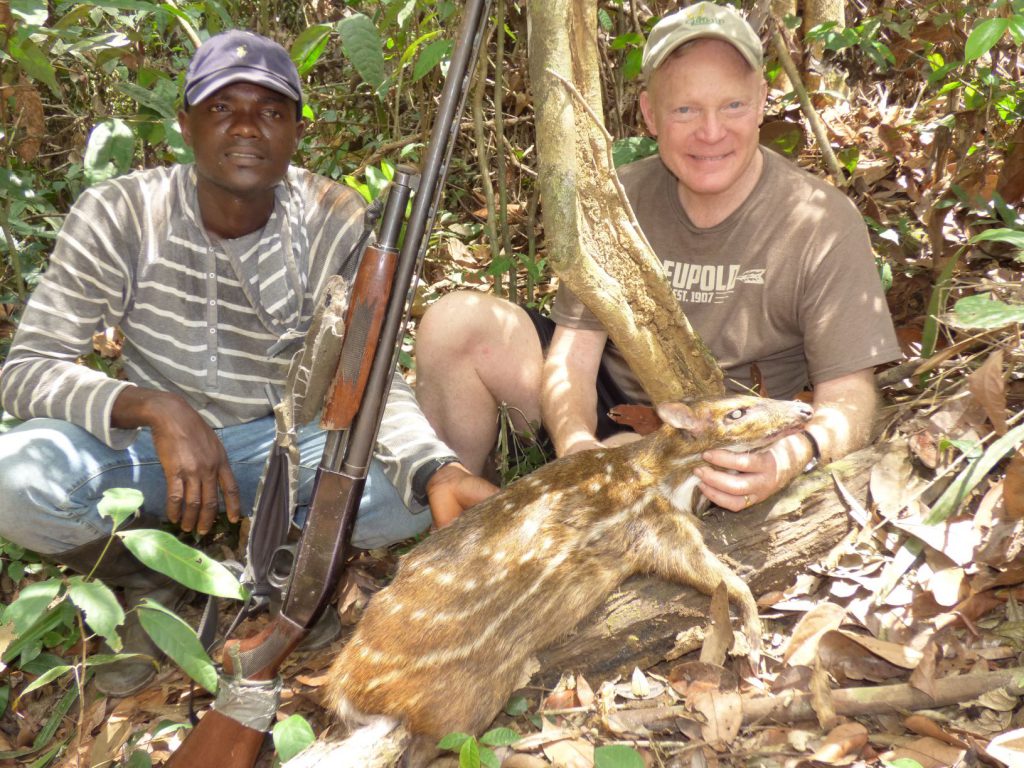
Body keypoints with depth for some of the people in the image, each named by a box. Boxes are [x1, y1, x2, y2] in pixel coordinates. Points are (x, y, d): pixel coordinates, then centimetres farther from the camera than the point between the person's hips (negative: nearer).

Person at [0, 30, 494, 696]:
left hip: (279, 444, 1)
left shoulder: (334, 222, -15)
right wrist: (156, 408, -38)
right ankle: (146, 586, 2)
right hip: (149, 442, 0)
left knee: (407, 486, -28)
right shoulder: (120, 215, -16)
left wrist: (436, 471, -40)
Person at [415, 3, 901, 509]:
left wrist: (795, 456, -41)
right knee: (455, 324, -14)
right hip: (605, 410, 4)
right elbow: (572, 358, -10)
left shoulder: (823, 226, -17)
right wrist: (574, 443, -33)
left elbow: (849, 395, -18)